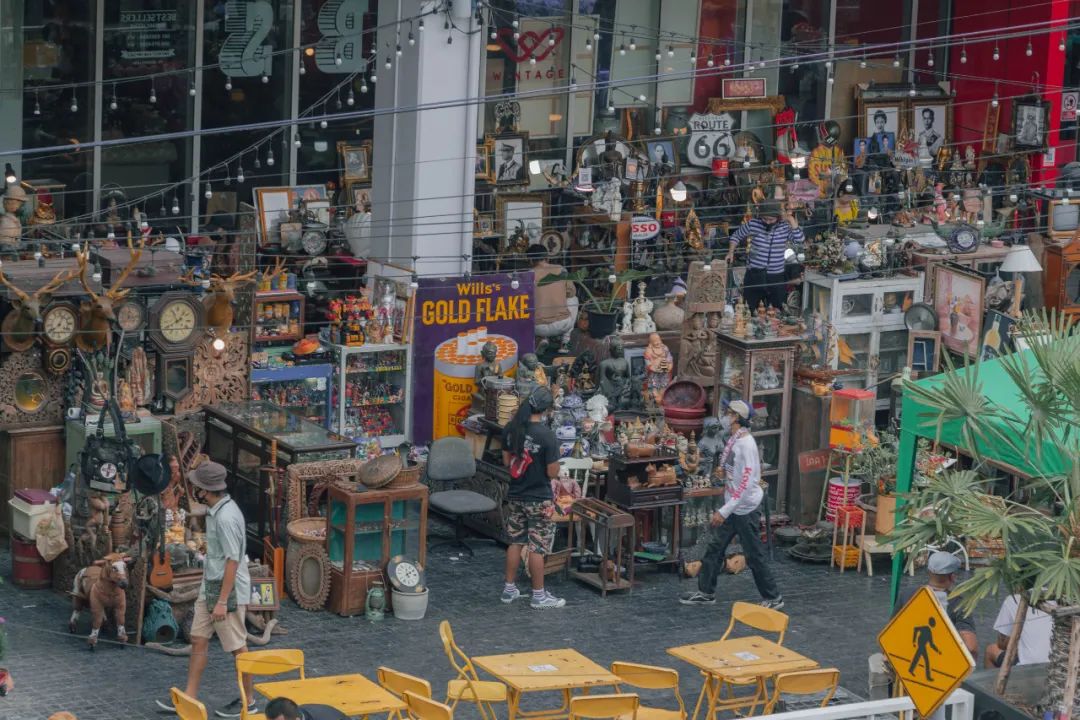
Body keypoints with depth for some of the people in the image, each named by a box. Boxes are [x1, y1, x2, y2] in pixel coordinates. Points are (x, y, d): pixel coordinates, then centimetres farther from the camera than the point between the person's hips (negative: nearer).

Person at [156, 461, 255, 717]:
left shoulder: (227, 518, -23)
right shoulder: (215, 511, 7)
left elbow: (233, 561, -23)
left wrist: (222, 601, -23)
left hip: (227, 590, -10)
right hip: (209, 588, 10)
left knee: (237, 647, 2)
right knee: (198, 640, 11)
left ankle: (248, 701, 14)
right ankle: (189, 699, 16)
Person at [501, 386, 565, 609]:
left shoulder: (511, 429, -3)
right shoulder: (546, 435, -22)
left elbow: (506, 461, 7)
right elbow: (552, 472, -17)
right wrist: (554, 461, 2)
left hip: (515, 496, 6)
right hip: (539, 499, -6)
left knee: (515, 542, 17)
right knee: (537, 547, 3)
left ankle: (509, 589, 25)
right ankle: (539, 595, 11)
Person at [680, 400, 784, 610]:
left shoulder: (746, 443, -23)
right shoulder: (733, 440, 5)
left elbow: (746, 484, -27)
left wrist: (724, 511, -28)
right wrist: (724, 470, 2)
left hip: (746, 508, -9)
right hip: (732, 506, 9)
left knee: (754, 556, 1)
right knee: (715, 547, 13)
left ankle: (774, 598, 14)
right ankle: (706, 592, 23)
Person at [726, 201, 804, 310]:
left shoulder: (785, 227, -5)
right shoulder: (753, 224, -5)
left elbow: (799, 240, -21)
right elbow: (736, 236, 10)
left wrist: (791, 219, -22)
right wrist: (731, 253, -1)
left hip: (776, 277, 0)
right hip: (754, 274, 0)